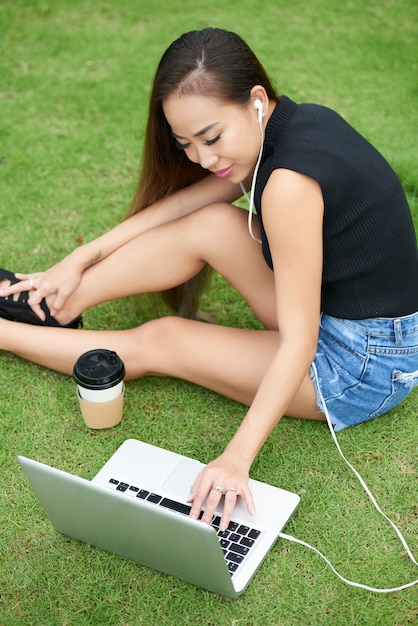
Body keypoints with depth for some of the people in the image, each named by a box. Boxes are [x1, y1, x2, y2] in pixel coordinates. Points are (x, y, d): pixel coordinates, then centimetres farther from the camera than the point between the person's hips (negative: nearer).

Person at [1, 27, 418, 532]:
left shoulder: (288, 182, -29)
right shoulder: (299, 120, -2)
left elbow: (298, 343, -28)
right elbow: (185, 202, 2)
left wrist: (237, 457, -30)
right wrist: (80, 259, 3)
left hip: (363, 371, -8)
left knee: (159, 343, -5)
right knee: (210, 225, -3)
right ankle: (55, 309, 8)